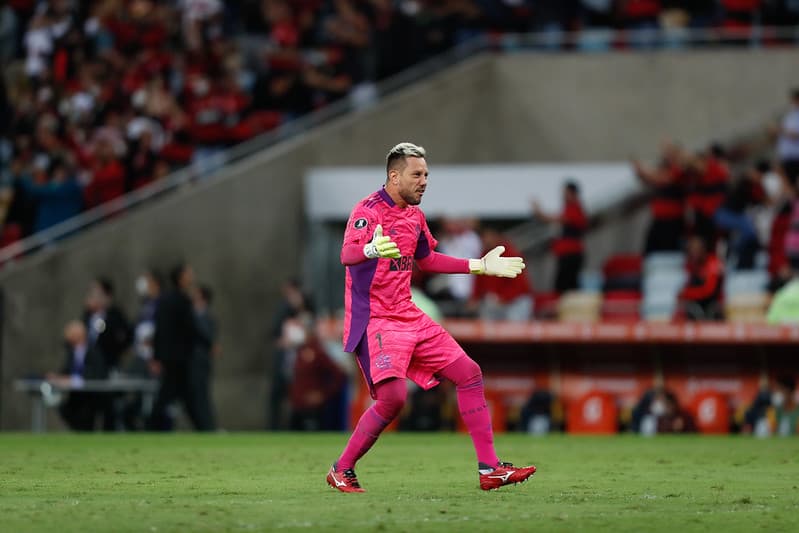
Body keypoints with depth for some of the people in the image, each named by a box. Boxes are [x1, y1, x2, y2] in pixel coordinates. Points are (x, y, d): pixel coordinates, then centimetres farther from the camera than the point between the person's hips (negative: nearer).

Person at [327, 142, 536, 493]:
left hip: (408, 317, 9)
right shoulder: (369, 210, -14)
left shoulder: (414, 214, 12)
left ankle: (490, 470, 8)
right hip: (373, 320, -9)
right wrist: (371, 249, -56)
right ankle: (341, 471, -7)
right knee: (393, 396, -25)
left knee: (469, 373, 3)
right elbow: (347, 254, -32)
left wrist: (479, 266, 26)